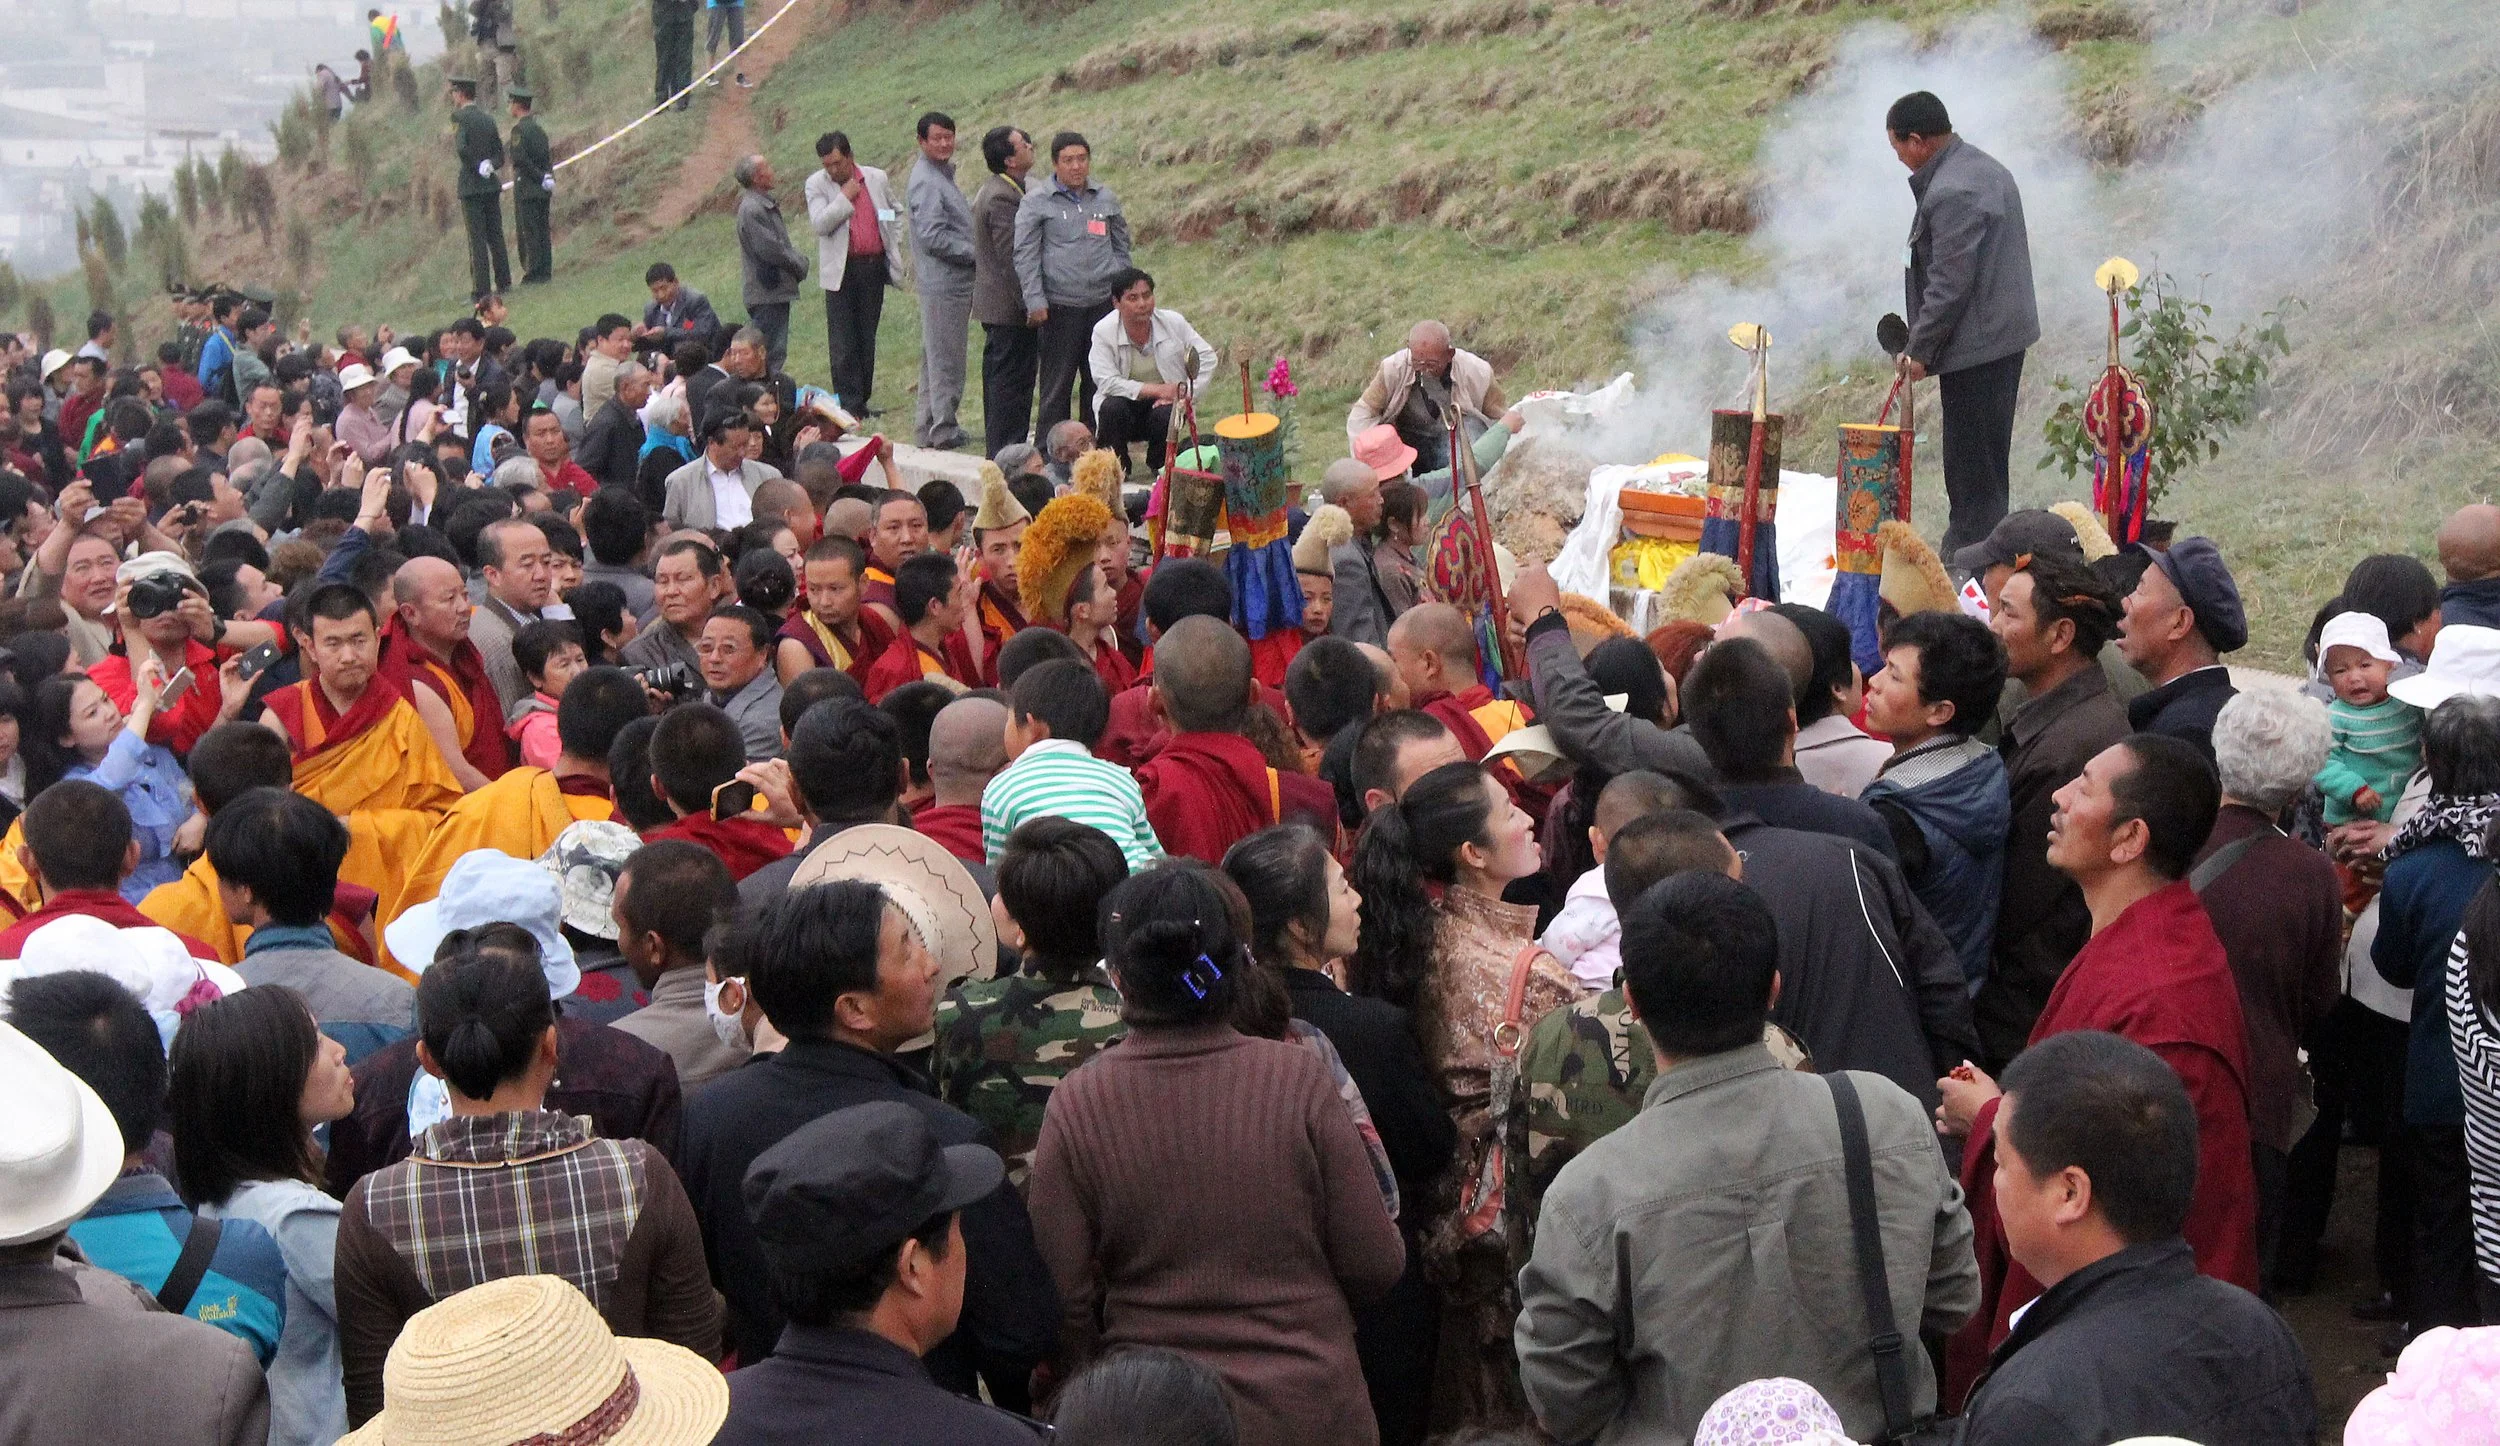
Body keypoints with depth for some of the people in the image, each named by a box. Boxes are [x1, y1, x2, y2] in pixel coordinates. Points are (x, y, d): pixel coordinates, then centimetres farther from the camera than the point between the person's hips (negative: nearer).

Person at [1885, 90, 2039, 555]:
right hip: (2006, 332, 11)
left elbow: (1950, 283, -22)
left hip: (1975, 347, -11)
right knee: (1989, 463, 18)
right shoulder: (1985, 168, 13)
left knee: (1972, 469, -5)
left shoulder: (1951, 193, -20)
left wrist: (1920, 350, -13)